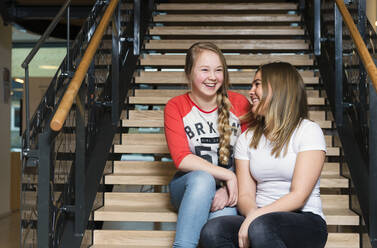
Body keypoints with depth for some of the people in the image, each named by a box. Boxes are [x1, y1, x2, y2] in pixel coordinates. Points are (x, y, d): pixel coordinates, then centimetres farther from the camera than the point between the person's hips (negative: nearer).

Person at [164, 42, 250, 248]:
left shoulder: (239, 103, 1)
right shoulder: (175, 107, 0)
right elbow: (182, 159, -11)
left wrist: (229, 188, -15)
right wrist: (227, 175, -18)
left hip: (230, 190, 0)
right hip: (190, 187, 1)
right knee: (202, 179, -36)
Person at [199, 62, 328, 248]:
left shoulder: (308, 131, -1)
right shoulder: (247, 138, 14)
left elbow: (299, 196, -10)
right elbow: (245, 194, 5)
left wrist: (255, 218, -20)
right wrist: (252, 214, -18)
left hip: (304, 221, -4)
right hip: (260, 218, 4)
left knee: (260, 227, -37)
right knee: (211, 231, -26)